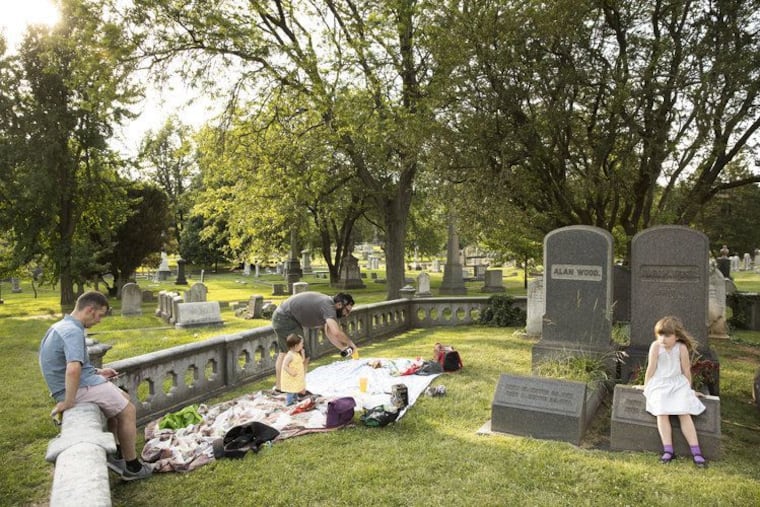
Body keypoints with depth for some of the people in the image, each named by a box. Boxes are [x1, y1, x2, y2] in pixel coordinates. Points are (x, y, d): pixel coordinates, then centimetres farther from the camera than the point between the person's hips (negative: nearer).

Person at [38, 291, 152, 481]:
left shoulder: (62, 326, 12)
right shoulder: (73, 331, -22)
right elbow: (73, 369, -37)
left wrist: (97, 371, 18)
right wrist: (68, 402, -27)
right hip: (80, 387, -11)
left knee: (122, 400, 21)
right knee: (128, 411, -1)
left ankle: (116, 453, 24)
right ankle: (132, 466, 9)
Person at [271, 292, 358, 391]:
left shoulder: (328, 304, 7)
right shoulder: (328, 306, -23)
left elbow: (329, 332, 9)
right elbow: (336, 332, -36)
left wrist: (343, 348, 1)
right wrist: (351, 344, -20)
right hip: (285, 319, -11)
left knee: (284, 352, 25)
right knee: (304, 355, -7)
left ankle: (279, 385, 40)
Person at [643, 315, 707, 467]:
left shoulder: (682, 348, -8)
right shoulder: (656, 346, -10)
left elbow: (686, 370, 2)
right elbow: (651, 368, -3)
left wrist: (688, 389, 9)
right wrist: (646, 387, 1)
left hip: (678, 383, 1)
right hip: (659, 384, 0)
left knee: (684, 413, -14)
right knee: (661, 413, -16)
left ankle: (696, 451, -10)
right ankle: (668, 450, -16)